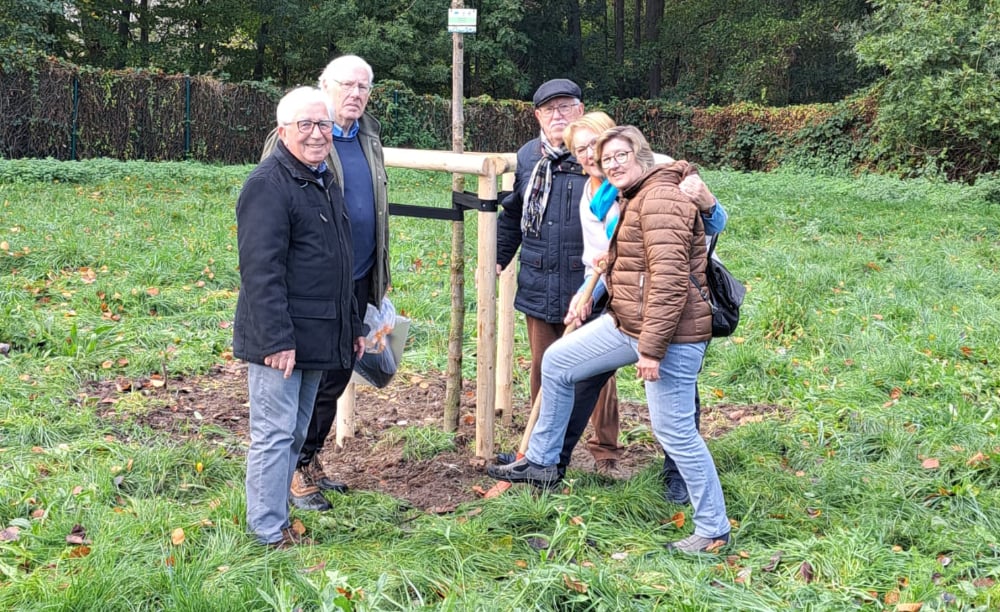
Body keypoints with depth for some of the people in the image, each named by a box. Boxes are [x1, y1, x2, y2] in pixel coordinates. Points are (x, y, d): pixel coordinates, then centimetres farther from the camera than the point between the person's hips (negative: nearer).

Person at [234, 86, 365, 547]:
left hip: (318, 337, 9)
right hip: (280, 340, -9)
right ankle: (270, 532, 5)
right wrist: (278, 339, -25)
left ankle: (277, 516, 28)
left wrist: (353, 326, 22)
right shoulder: (269, 185, -14)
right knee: (274, 434, -3)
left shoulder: (326, 182, 16)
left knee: (295, 433, 16)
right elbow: (261, 271, -21)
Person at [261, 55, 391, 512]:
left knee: (336, 377, 14)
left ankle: (311, 460, 28)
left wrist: (378, 276, 21)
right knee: (307, 379, 0)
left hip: (357, 283, 7)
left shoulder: (368, 136, 13)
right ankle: (294, 472, 13)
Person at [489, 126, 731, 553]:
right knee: (557, 362, 15)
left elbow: (670, 278, -26)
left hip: (668, 333, -11)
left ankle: (713, 531, 8)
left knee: (674, 432, -6)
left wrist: (651, 348, -27)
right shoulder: (632, 200, 16)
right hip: (625, 323, 11)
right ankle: (541, 462, 28)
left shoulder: (661, 200, -18)